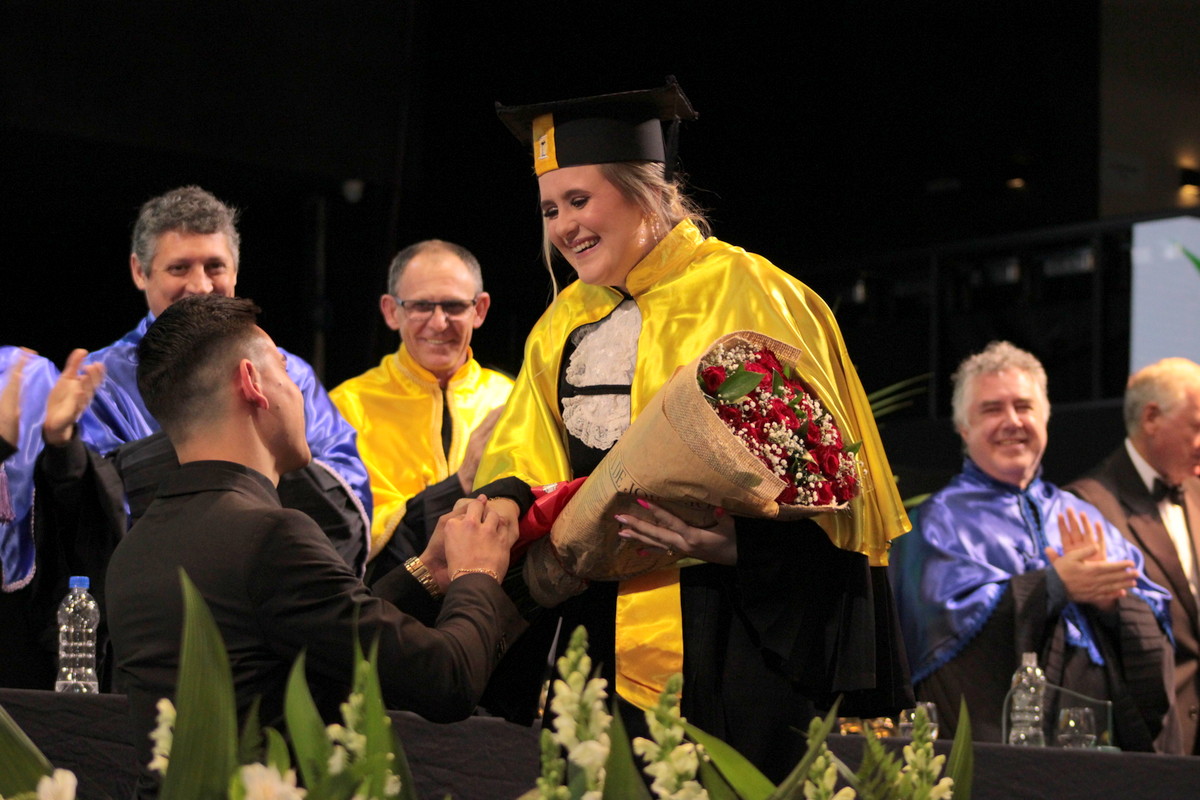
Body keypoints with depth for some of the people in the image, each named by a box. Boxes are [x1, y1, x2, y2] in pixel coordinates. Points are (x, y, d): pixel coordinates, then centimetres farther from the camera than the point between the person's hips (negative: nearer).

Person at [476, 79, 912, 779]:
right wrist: (506, 502, -9)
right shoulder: (567, 322, 16)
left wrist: (731, 540, -29)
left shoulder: (743, 293, -6)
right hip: (604, 635, 6)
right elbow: (525, 451, 14)